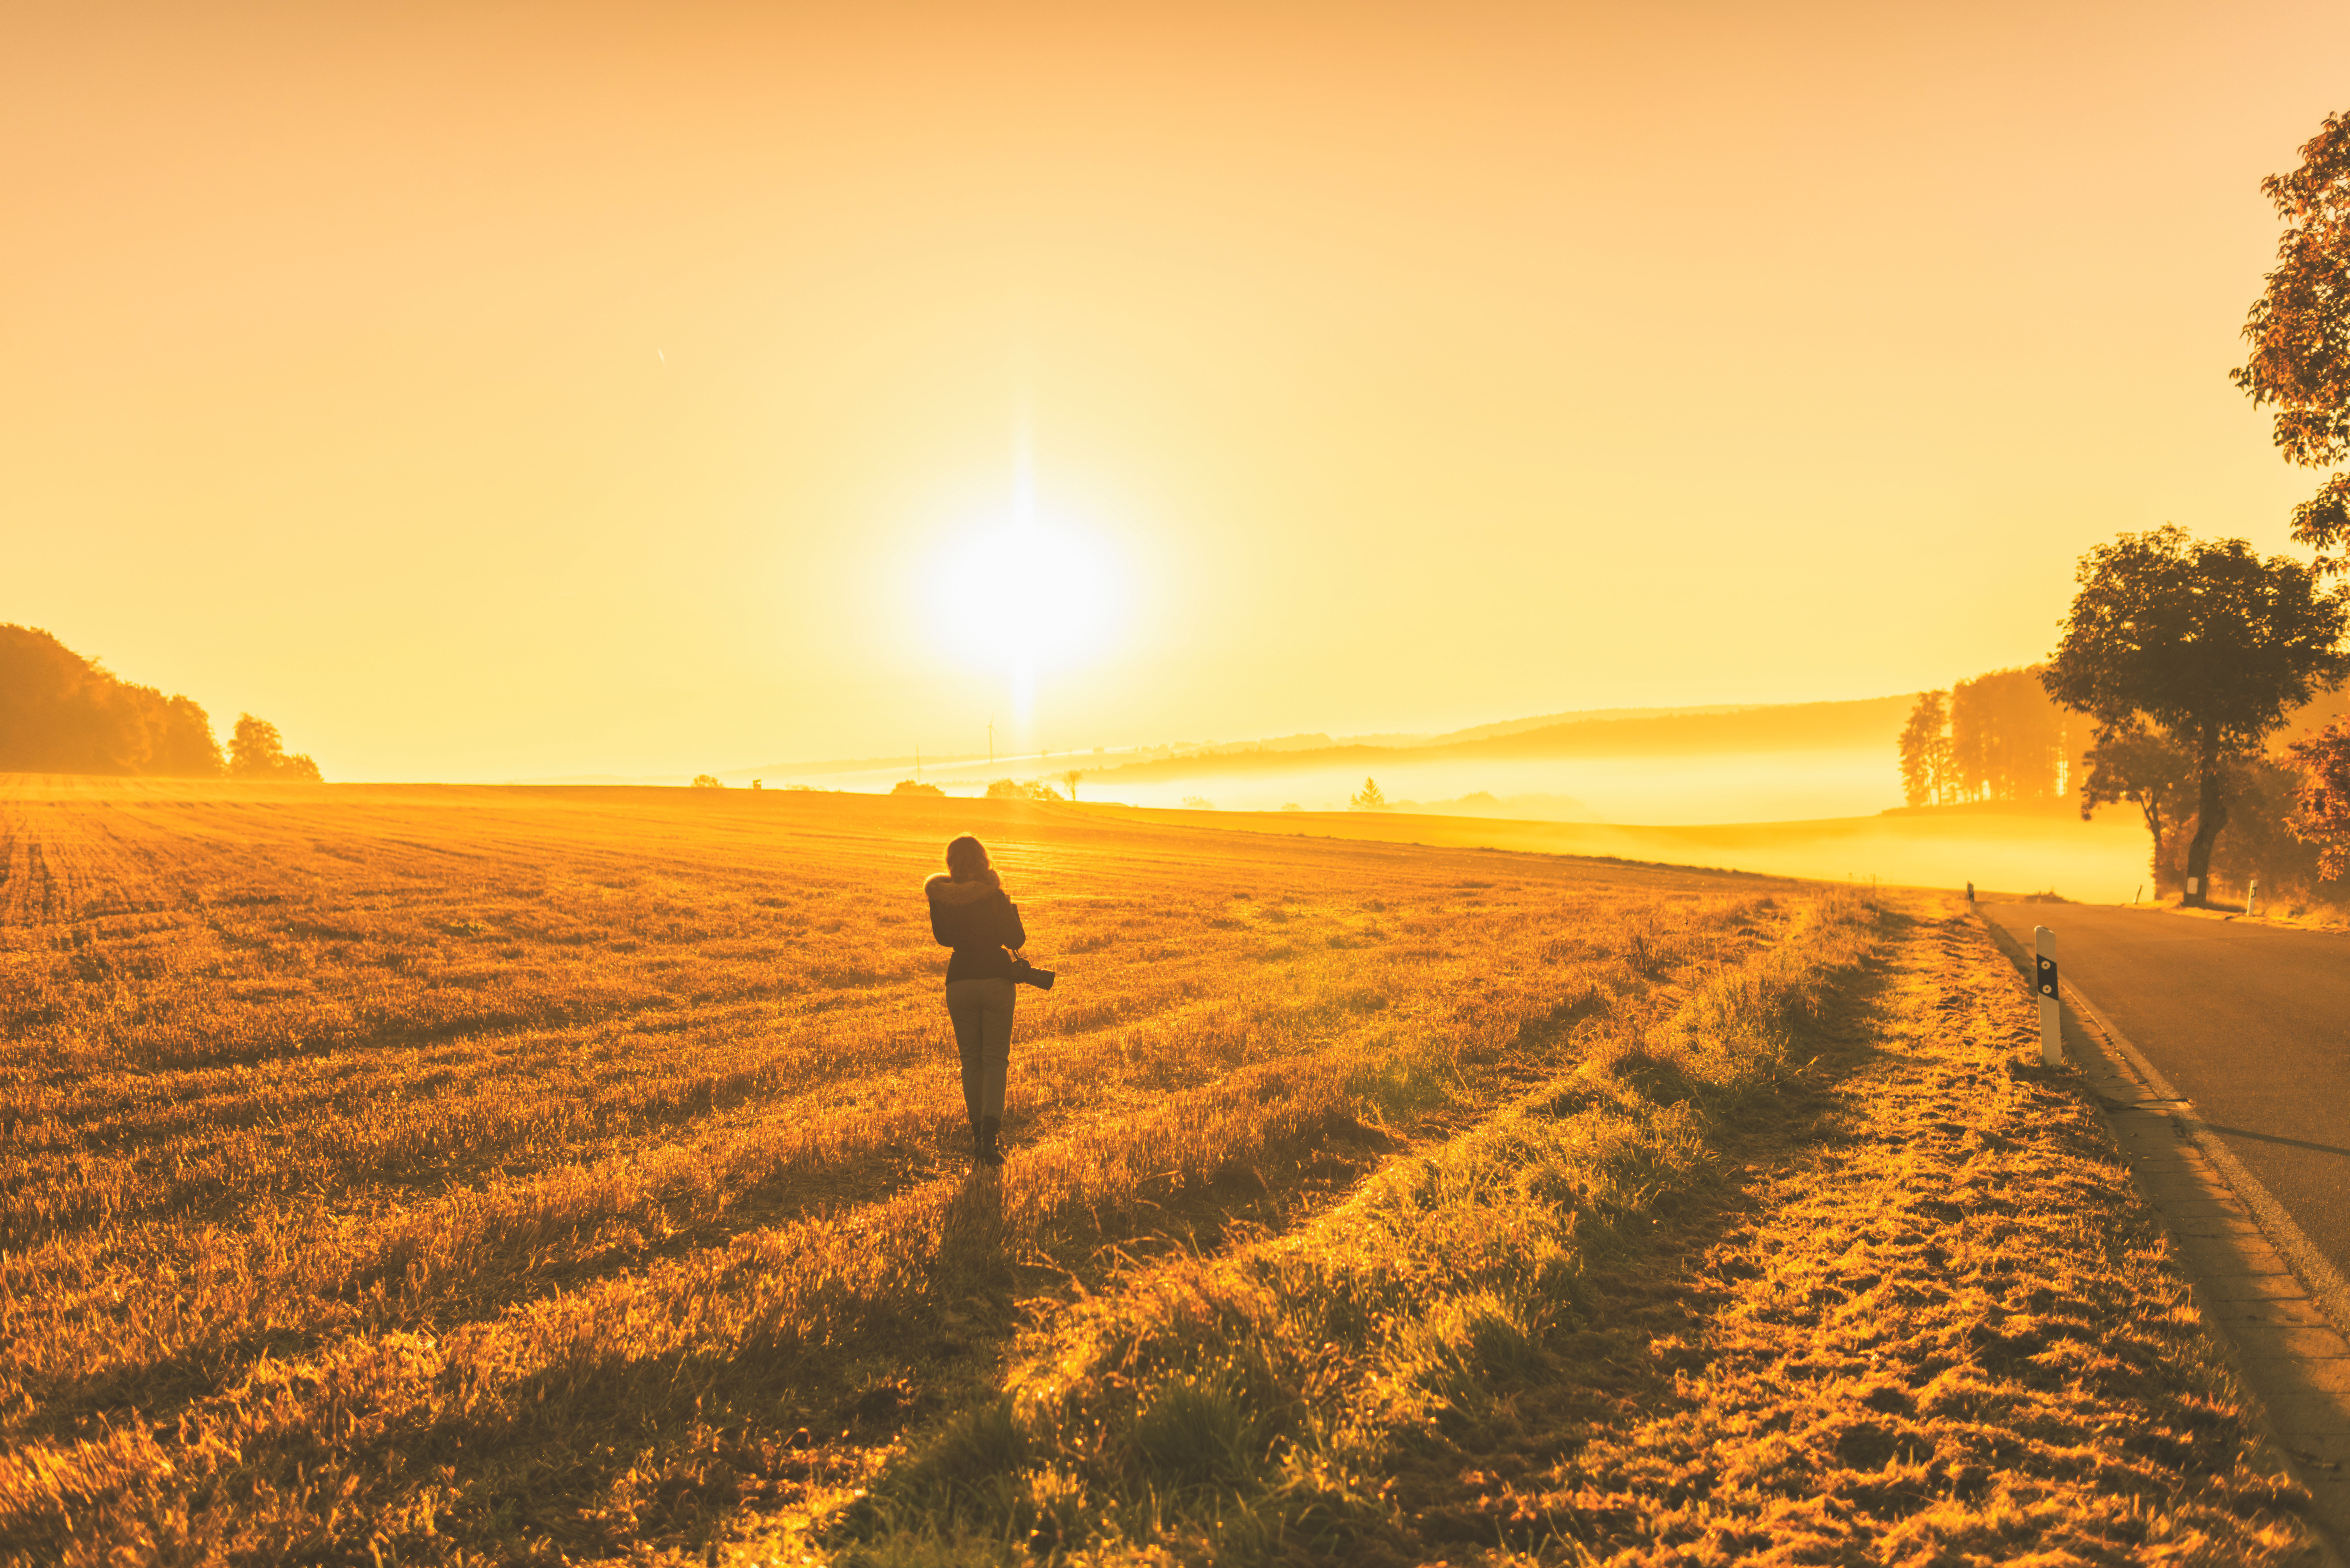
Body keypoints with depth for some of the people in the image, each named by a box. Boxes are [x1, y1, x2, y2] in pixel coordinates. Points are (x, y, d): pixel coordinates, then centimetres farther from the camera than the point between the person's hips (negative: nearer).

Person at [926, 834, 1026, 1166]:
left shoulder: (939, 898, -3)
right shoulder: (994, 896, -11)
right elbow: (1016, 941, -3)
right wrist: (1011, 909, 10)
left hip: (959, 981, 2)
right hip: (997, 979, -2)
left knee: (971, 1059, 15)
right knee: (995, 1058, 5)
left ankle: (978, 1131, 17)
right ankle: (990, 1131, -11)